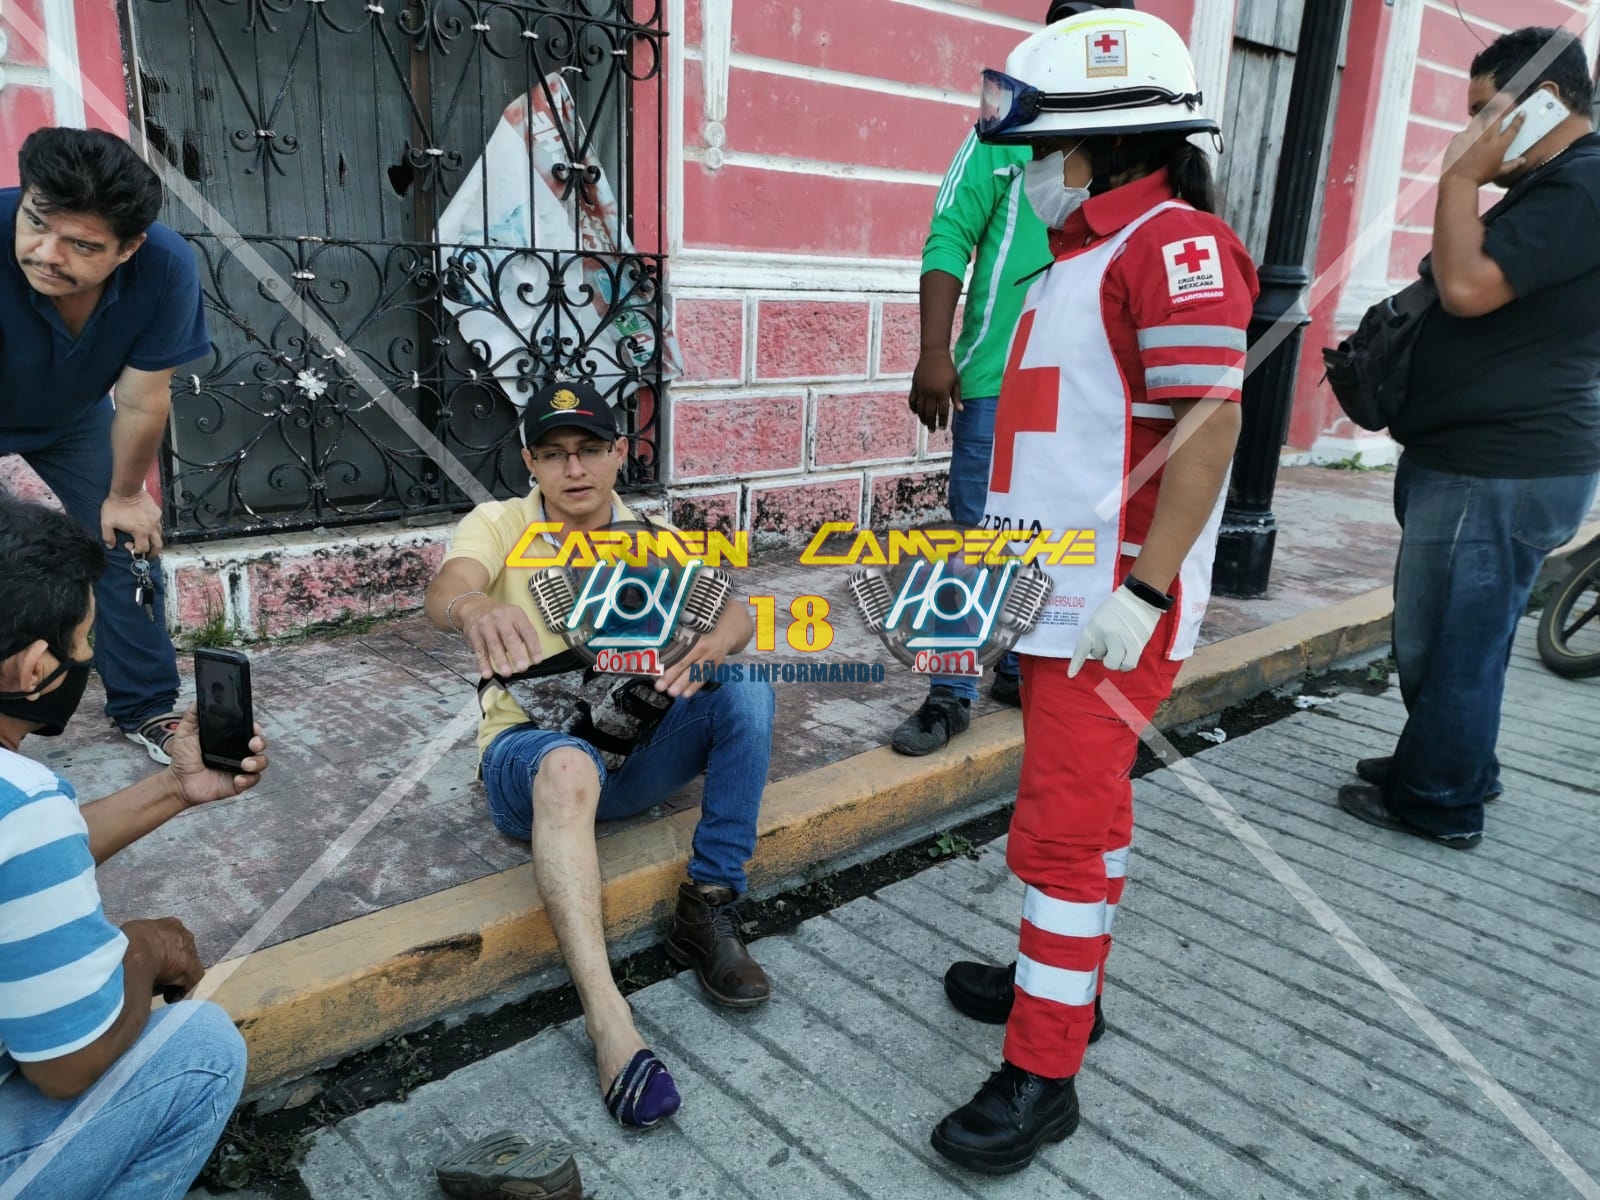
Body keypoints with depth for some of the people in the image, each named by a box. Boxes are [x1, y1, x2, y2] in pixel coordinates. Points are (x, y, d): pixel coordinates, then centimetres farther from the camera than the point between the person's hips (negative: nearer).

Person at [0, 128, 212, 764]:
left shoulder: (165, 268, -34)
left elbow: (141, 403, -22)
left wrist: (126, 495, -9)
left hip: (73, 414, 2)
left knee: (128, 541, 3)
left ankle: (144, 706, 19)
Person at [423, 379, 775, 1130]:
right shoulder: (500, 525, -5)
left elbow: (733, 612, -10)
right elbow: (444, 592, -28)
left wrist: (710, 648, -35)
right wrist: (476, 609, -54)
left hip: (636, 753, 4)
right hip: (531, 755, -3)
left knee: (745, 689, -21)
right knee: (568, 766, -39)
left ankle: (708, 911, -17)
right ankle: (606, 1017, -43)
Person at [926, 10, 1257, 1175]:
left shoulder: (1174, 245, -14)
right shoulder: (1082, 254, 15)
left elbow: (1210, 426, -21)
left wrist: (1139, 593, -25)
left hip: (1113, 607, -9)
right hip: (1059, 596, 9)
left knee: (1065, 825, -6)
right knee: (1084, 802, 19)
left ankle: (1043, 1076, 6)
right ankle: (1065, 981, 35)